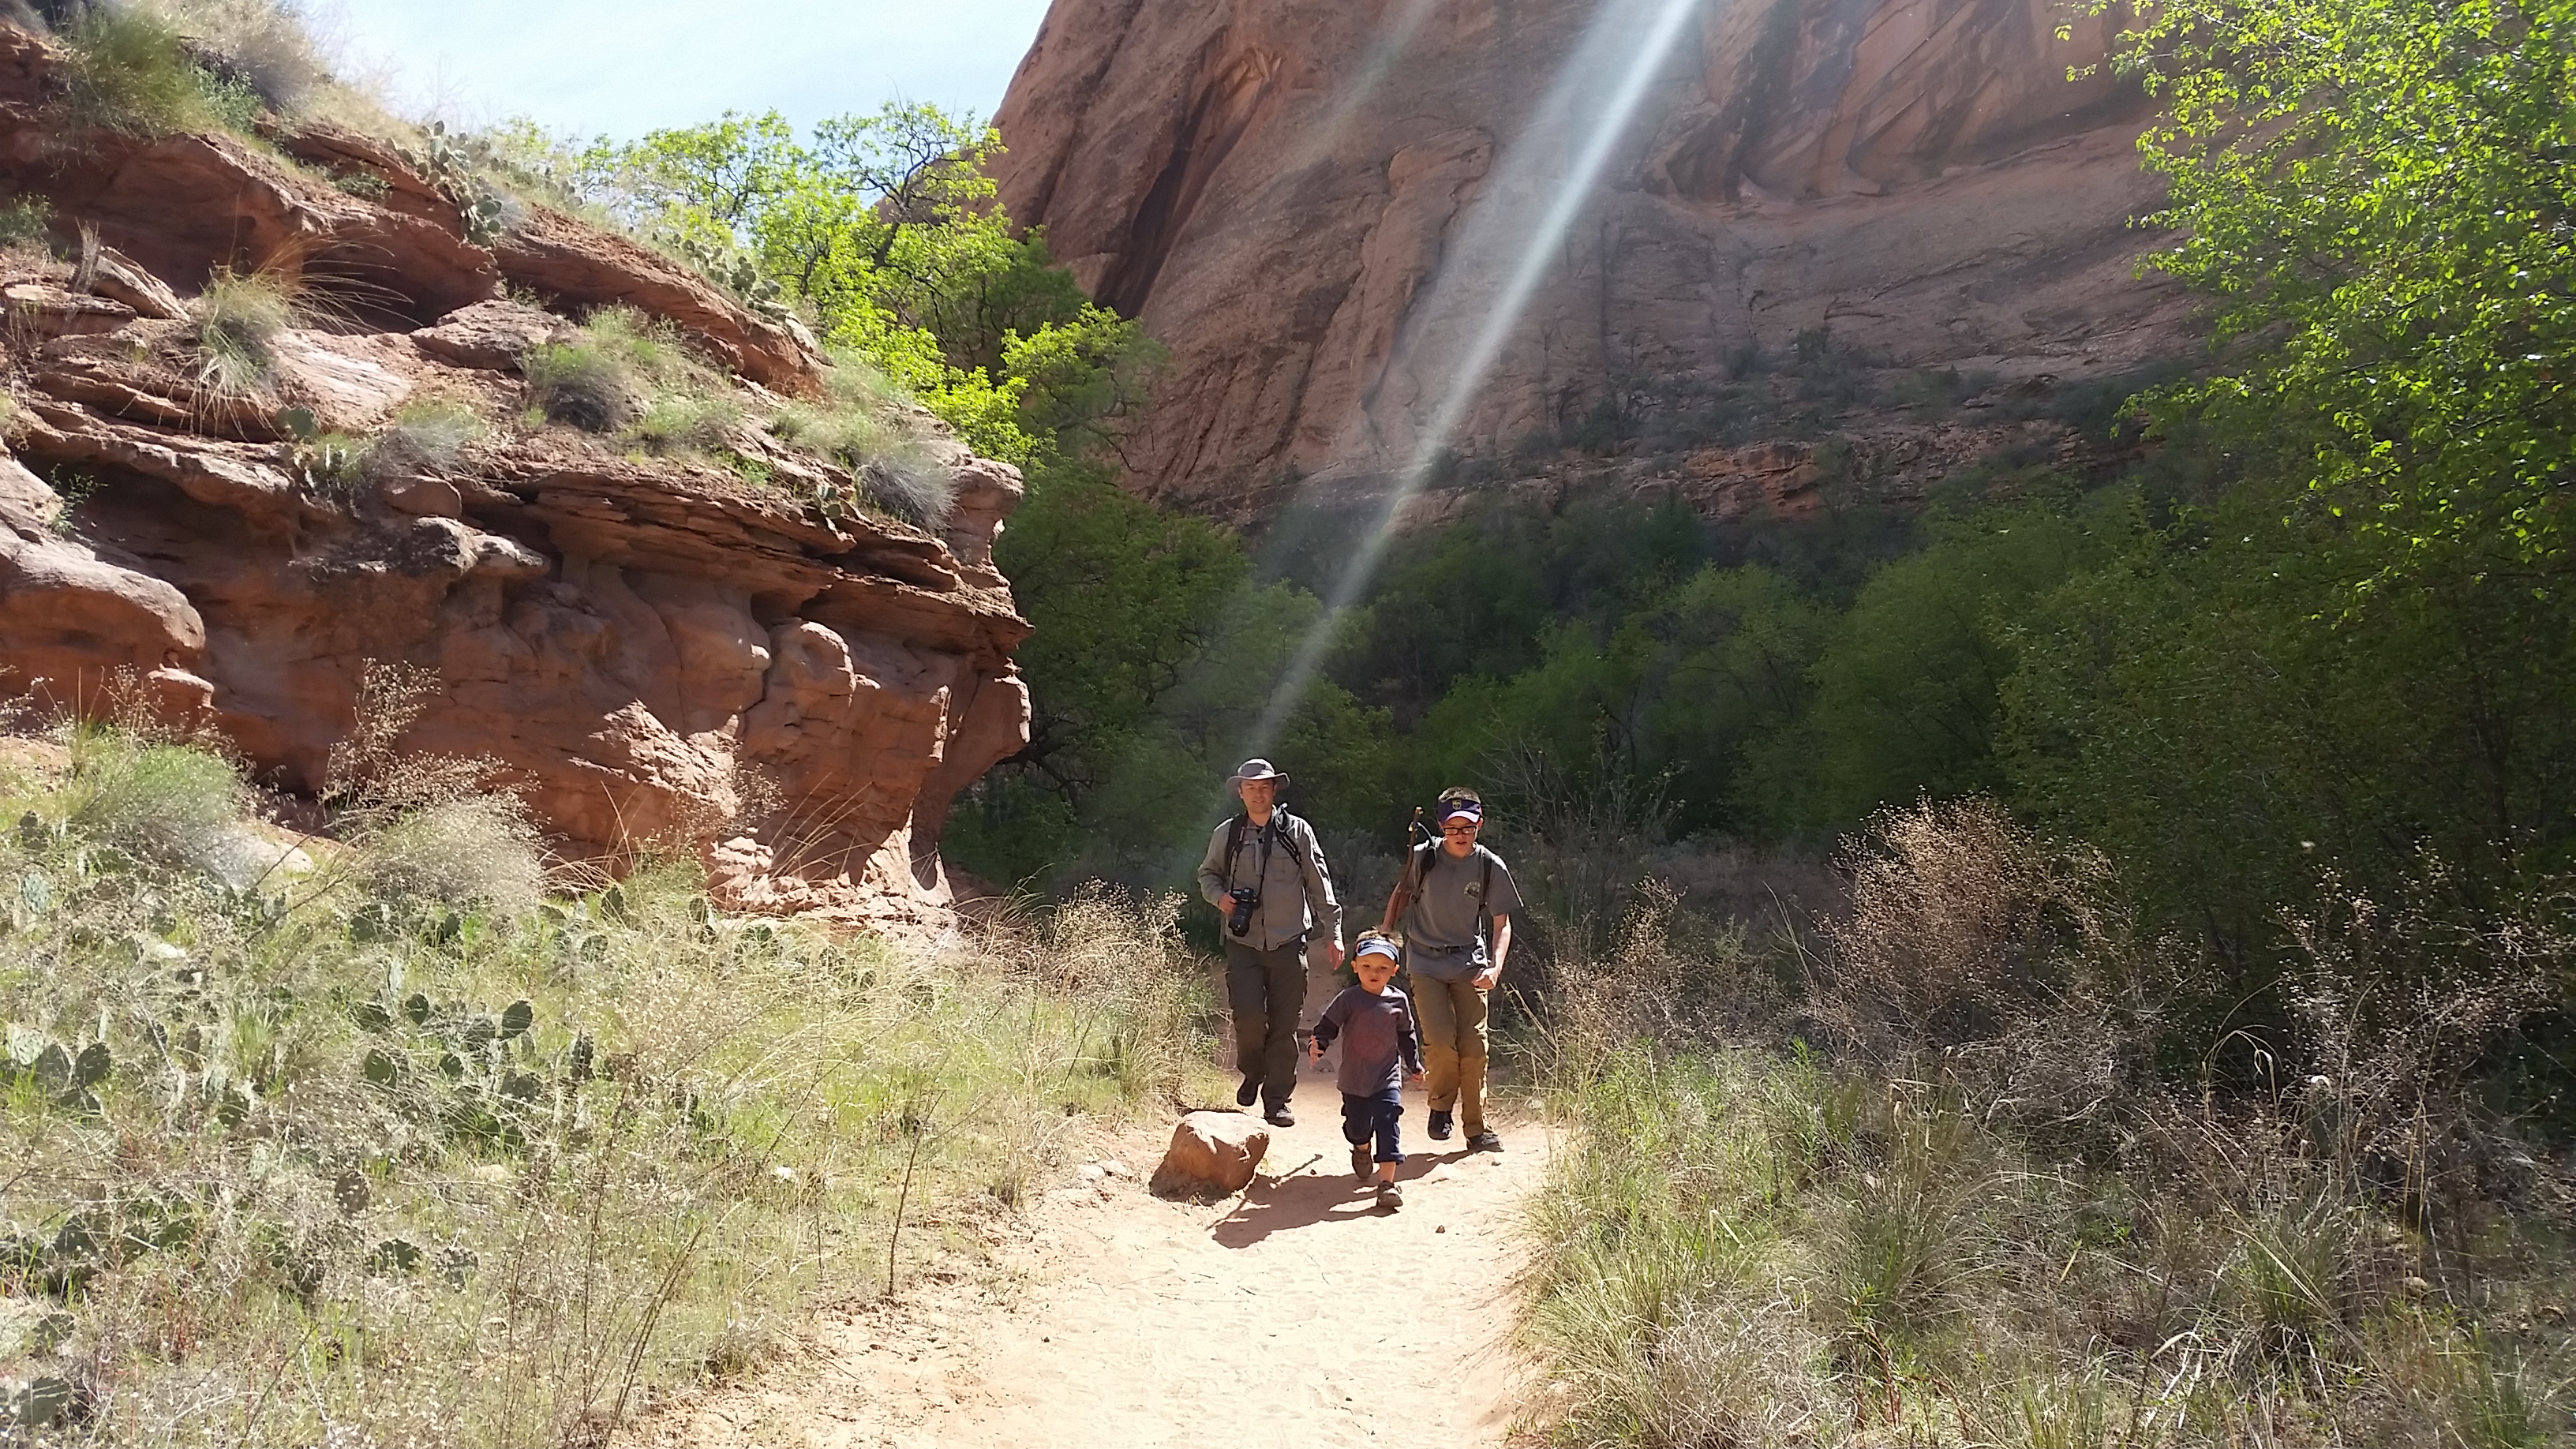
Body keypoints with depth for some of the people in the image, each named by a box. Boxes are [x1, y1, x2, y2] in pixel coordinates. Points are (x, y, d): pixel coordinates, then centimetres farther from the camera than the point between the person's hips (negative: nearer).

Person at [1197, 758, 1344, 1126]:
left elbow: (1319, 885, 5)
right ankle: (1252, 1073, 17)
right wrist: (1219, 897, 0)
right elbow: (1208, 873, 22)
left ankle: (1277, 1101, 13)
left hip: (1288, 944, 0)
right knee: (1249, 1016, -13)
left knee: (1284, 1026, 0)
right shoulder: (1227, 835, 6)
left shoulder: (1297, 832, 2)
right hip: (1244, 944, 0)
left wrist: (1332, 933, 3)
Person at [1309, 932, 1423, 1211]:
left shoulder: (1398, 1001, 0)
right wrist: (1318, 1044, -26)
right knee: (1357, 1126, 10)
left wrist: (1414, 1066, 20)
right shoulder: (1349, 999, -8)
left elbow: (1407, 1035, 13)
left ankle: (1387, 1182, -11)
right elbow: (1328, 1024, -6)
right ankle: (1361, 1149, 47)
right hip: (1354, 1079, 0)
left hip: (1388, 1077, 0)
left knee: (1387, 1125, -12)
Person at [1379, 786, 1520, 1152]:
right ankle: (1440, 1108, 14)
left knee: (1473, 1046, -2)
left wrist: (1495, 967, -12)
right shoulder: (1423, 857, -8)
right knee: (1440, 1042, -14)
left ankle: (1476, 1128, 13)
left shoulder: (1491, 867, -6)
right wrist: (1384, 932, 3)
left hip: (1470, 963, 1)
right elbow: (1402, 893, 13)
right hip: (1426, 963, -1)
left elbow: (1502, 923, 2)